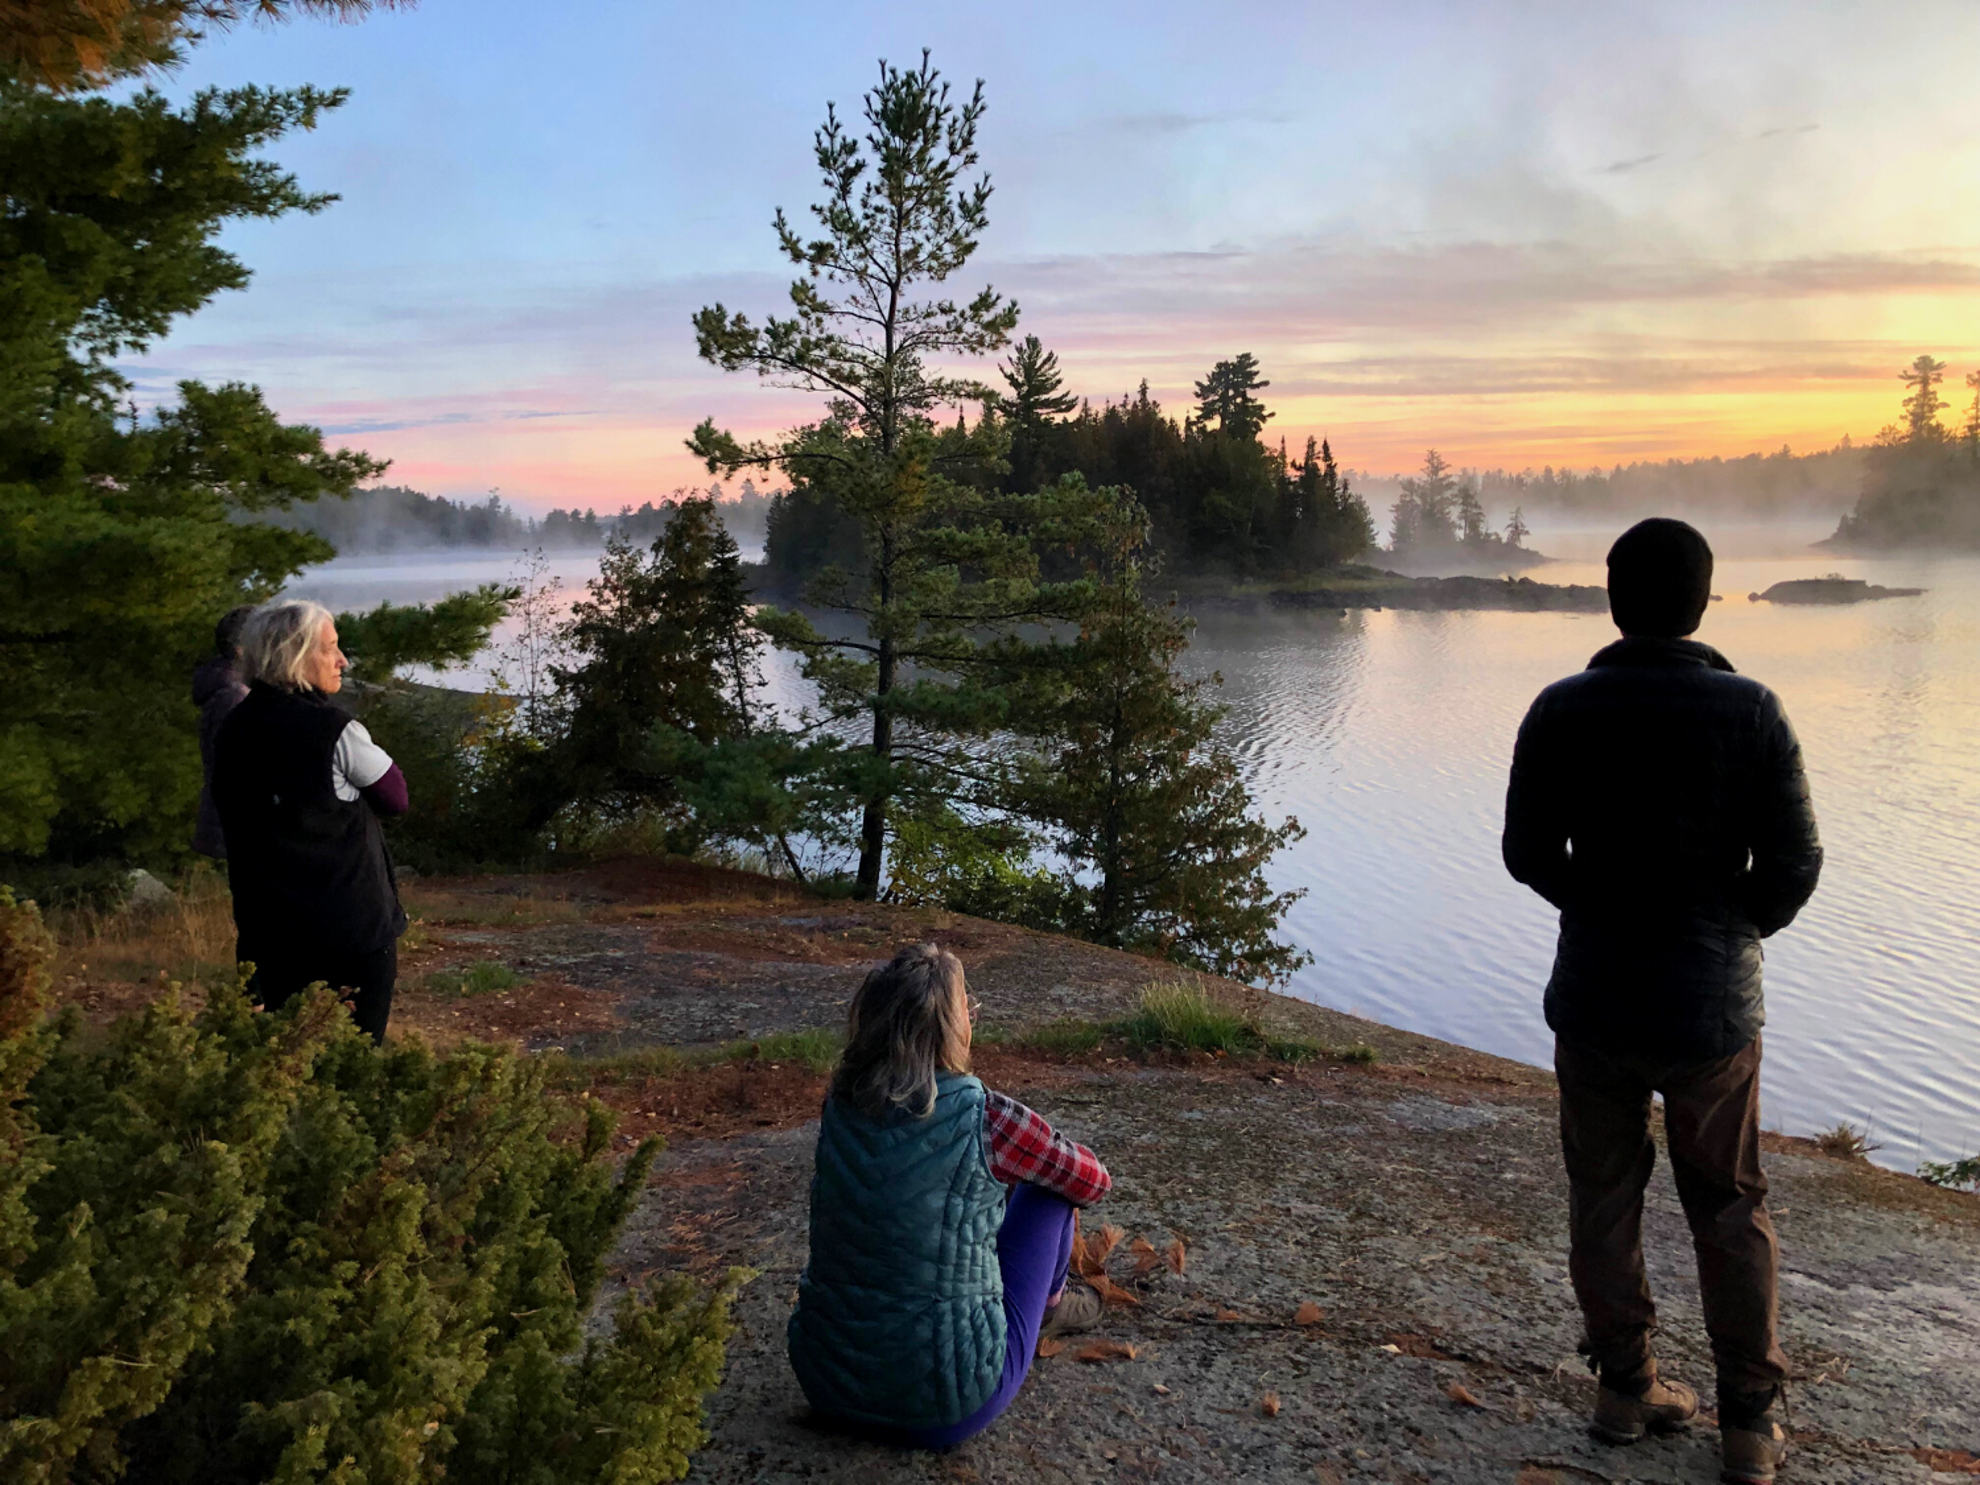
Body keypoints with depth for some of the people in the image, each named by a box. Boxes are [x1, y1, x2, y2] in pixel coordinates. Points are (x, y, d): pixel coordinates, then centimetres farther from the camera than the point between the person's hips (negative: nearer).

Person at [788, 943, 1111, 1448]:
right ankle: (1048, 1304, 40)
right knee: (1049, 1185, 11)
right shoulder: (984, 1117, -17)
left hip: (825, 1387, 5)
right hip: (943, 1412, -5)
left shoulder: (838, 1107, -3)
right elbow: (1093, 1181, 2)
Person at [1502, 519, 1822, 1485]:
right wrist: (1731, 929, 12)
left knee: (1604, 1199, 15)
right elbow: (1793, 867, -8)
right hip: (1711, 1005, -1)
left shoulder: (1561, 712, -8)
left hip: (1592, 998, 1)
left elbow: (1529, 855, -1)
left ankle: (1627, 1390, 26)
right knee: (1730, 1211, 13)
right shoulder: (1750, 713, -12)